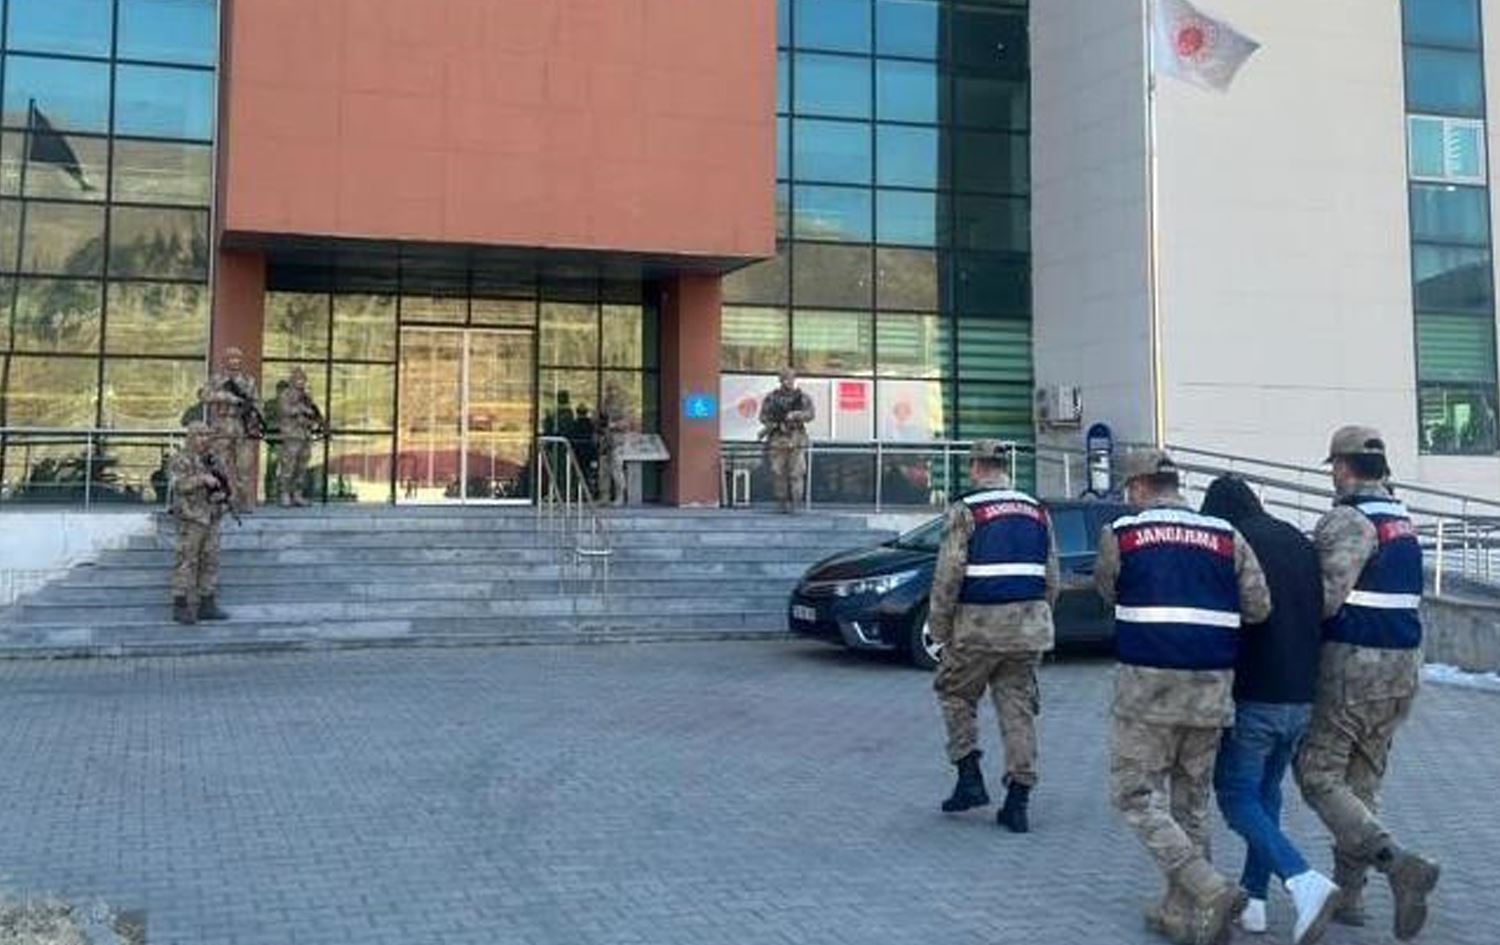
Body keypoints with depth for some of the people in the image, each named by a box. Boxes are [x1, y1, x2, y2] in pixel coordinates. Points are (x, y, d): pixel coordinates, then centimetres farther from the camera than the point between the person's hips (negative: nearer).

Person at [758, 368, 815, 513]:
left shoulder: (802, 396, 7)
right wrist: (777, 425, -11)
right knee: (778, 472, 0)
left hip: (797, 440, 0)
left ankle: (795, 501, -5)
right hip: (778, 440, 0)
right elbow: (763, 416, 5)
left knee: (797, 472, -8)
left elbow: (811, 413, -3)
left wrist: (796, 415, -19)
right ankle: (782, 502, 8)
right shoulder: (772, 397, 6)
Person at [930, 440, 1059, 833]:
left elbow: (948, 575, -11)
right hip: (1028, 626, 5)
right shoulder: (1037, 511, 10)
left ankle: (970, 778, 10)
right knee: (1019, 709, 7)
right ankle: (1018, 802, 7)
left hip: (979, 625, -5)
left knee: (955, 694, 16)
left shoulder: (965, 511, -7)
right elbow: (1052, 578, 12)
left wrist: (939, 628, -3)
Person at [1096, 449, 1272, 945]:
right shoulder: (1225, 536, 5)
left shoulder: (1120, 535, -2)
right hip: (1212, 685, 4)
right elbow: (1260, 607, 0)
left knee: (1137, 796, 5)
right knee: (1191, 800, 15)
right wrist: (1212, 607, 16)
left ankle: (1212, 892, -9)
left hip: (1147, 685, -4)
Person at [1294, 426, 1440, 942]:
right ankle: (1348, 894, 20)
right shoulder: (1403, 520, 13)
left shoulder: (1348, 521, -15)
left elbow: (1325, 598, -22)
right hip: (1403, 666, 8)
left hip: (1353, 665, -8)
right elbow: (1408, 599, 15)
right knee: (1362, 780, 14)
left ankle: (1400, 863, -16)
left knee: (1318, 776, -1)